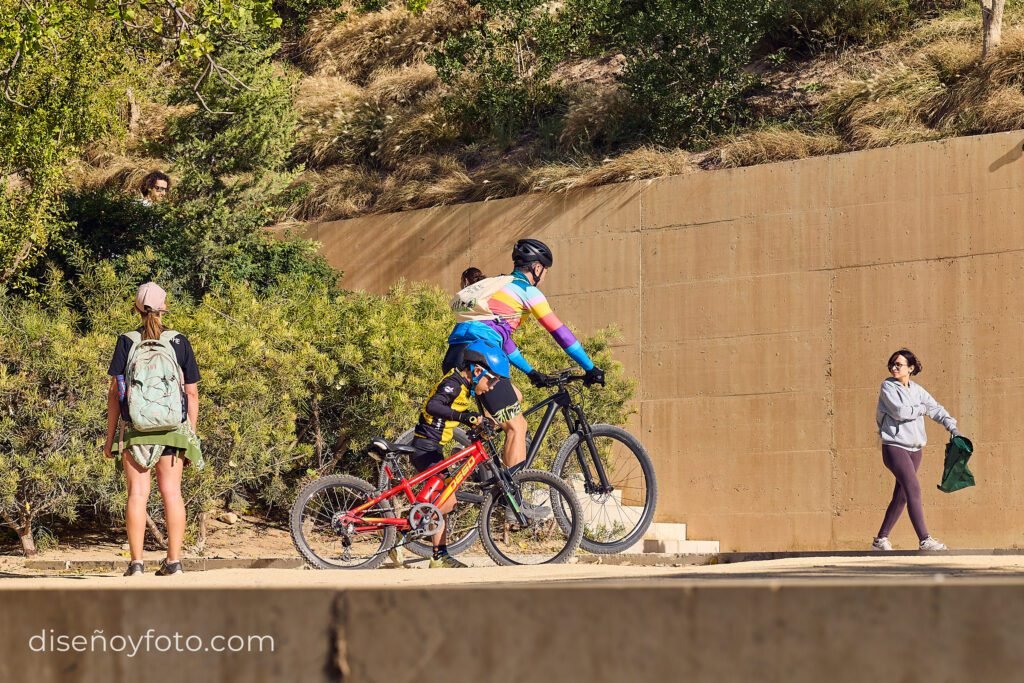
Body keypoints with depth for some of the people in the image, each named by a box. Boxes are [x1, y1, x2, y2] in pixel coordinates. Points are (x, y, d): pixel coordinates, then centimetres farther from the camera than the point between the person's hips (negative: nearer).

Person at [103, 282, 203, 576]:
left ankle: (136, 562, -3)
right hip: (173, 430, 1)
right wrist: (192, 435, 11)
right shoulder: (179, 342, 1)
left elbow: (115, 393, -3)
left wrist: (109, 437, 3)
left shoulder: (127, 342, -2)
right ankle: (174, 560, 4)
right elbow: (192, 393, 2)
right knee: (171, 492, 5)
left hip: (135, 430, -1)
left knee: (137, 493, 0)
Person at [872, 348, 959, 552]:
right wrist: (921, 409, -3)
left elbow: (936, 408, 14)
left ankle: (880, 540, 18)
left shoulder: (917, 390, 13)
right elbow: (899, 411, -17)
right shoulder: (888, 387, -4)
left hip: (914, 448, 7)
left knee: (901, 496, 8)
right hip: (894, 446, -7)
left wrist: (952, 427, 1)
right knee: (913, 489, -18)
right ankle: (924, 540, -23)